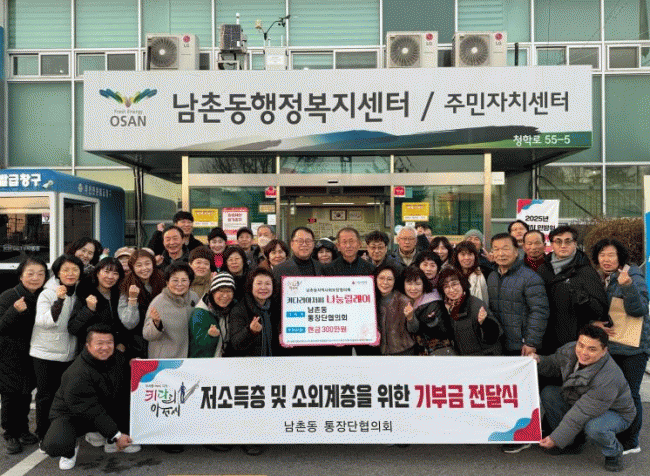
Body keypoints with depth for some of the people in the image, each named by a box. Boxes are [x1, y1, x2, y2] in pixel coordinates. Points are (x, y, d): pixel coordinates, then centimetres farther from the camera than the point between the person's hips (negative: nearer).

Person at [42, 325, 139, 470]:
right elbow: (92, 412, -29)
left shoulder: (118, 359, -7)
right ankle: (70, 451, 6)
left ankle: (111, 442, 7)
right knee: (55, 446, -33)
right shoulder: (77, 375, -29)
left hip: (106, 412, 6)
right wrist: (116, 435, -28)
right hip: (71, 415, -6)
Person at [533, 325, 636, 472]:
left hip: (615, 414, -7)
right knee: (548, 393, -10)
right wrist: (539, 361, -19)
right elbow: (554, 365, 5)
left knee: (593, 427, -37)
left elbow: (580, 415, -35)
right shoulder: (569, 350, -19)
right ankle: (572, 443, 6)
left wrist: (556, 439, -30)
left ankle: (613, 453, 1)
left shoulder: (608, 380, -38)